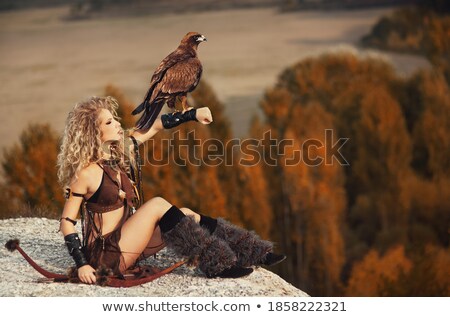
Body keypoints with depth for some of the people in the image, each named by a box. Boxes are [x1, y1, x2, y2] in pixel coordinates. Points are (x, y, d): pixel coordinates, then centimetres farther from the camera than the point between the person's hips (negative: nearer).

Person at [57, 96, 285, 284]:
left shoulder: (120, 150, 4)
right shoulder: (85, 173, -18)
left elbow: (154, 126, 12)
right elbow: (67, 222, -17)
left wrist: (193, 114, 6)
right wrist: (81, 264, -25)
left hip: (128, 242, 8)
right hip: (106, 254, -8)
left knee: (186, 215, -2)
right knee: (158, 206, -23)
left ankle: (252, 253, -6)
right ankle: (214, 264, -23)